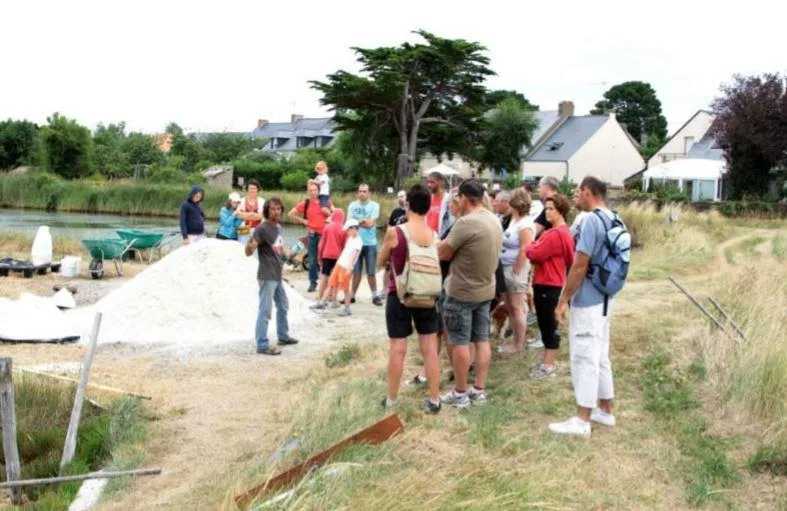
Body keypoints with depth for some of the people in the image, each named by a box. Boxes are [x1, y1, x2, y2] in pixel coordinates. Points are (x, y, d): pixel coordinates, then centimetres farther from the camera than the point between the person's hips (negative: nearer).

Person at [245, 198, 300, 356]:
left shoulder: (278, 227, 9)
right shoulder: (262, 229, -17)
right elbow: (248, 252, -24)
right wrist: (250, 245, -42)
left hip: (277, 275, 9)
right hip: (267, 276, -9)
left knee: (283, 306, 22)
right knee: (265, 311, -7)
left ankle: (283, 336, 37)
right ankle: (262, 345, -3)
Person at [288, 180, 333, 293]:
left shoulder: (326, 202, 5)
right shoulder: (305, 203, 1)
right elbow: (291, 214, 3)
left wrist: (328, 213, -6)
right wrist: (303, 221, -1)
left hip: (325, 234, 1)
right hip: (312, 234, -1)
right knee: (313, 261, 3)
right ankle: (313, 283, 11)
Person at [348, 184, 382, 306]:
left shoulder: (374, 206, -1)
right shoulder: (352, 205, 7)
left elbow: (370, 223, -11)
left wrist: (357, 222, -5)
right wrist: (363, 221, -11)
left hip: (370, 243, -2)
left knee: (371, 272, 2)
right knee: (356, 272, 7)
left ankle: (375, 296, 11)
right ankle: (352, 295, 14)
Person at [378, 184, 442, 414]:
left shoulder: (394, 232, -14)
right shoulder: (434, 236, -4)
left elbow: (381, 262, 2)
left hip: (399, 295, -3)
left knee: (398, 349, 4)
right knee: (430, 348, 8)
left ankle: (391, 400, 13)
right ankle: (434, 400, 13)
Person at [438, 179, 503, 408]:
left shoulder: (466, 223, -22)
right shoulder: (495, 221, 6)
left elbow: (443, 254, -14)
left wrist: (440, 243, 6)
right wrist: (450, 244, 11)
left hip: (461, 292, -8)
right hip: (486, 290, 8)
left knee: (460, 342, 2)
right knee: (482, 340, 12)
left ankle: (460, 393, 10)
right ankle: (479, 390, 18)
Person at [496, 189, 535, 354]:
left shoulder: (525, 224, -17)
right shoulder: (514, 220, 12)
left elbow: (525, 251, -21)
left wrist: (516, 271, -18)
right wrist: (509, 271, 13)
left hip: (516, 270, -10)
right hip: (506, 268, 10)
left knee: (517, 307, -1)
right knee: (510, 307, 15)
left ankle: (519, 344, 9)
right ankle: (516, 340, 24)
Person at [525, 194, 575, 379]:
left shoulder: (555, 234, -20)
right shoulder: (563, 232, 15)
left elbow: (535, 254, -20)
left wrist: (529, 247, -1)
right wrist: (535, 248, 1)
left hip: (548, 285, -10)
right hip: (550, 283, 10)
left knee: (548, 325, -3)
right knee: (546, 324, 17)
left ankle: (548, 366, 4)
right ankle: (546, 360, 26)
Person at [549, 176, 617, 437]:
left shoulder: (591, 220, -19)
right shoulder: (613, 219, 9)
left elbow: (580, 266, -22)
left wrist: (563, 301, -14)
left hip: (587, 301, -9)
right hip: (604, 298, 9)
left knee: (584, 358, -3)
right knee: (600, 356, 17)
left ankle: (581, 421, 2)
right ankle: (605, 411, 26)